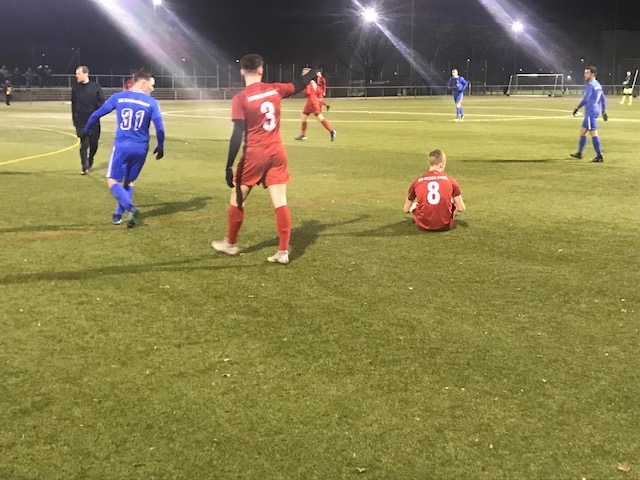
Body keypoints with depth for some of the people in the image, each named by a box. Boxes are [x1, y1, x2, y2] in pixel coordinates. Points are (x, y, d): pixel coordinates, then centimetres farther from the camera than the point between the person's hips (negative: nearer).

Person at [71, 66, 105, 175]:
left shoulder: (96, 87, -2)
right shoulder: (75, 88, 4)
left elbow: (102, 101, -1)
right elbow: (73, 104, 10)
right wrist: (74, 119, 8)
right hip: (81, 121, 0)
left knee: (94, 144, 8)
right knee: (84, 144, -6)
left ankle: (90, 162, 33)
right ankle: (85, 167, 0)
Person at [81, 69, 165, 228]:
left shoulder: (118, 97, 2)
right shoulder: (152, 103, -1)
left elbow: (96, 114, 7)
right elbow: (159, 128, -5)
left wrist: (87, 130, 23)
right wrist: (160, 147, 11)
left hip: (122, 146, -2)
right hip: (141, 148, 2)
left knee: (113, 181, 3)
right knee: (128, 182, 18)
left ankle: (131, 208, -19)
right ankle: (118, 214, 18)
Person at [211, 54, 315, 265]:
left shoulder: (240, 99, -11)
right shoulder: (275, 89, 1)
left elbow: (237, 135, -16)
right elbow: (298, 85, 20)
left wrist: (229, 166, -13)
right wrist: (310, 73, 40)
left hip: (254, 155, -4)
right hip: (277, 153, 4)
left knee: (237, 199, 13)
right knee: (280, 202, 3)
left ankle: (230, 244, 26)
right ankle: (283, 252, 1)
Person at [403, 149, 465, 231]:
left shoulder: (416, 182, -1)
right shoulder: (451, 180, -2)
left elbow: (406, 209, 8)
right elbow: (461, 208, -1)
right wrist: (454, 207, 24)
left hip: (423, 226, 0)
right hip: (445, 226, 0)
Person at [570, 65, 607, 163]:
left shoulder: (590, 85, -13)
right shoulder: (598, 85, 16)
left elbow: (585, 99, -19)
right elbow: (603, 100, 18)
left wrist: (577, 108, -9)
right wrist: (604, 112, 21)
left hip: (591, 112, -10)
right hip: (595, 111, 10)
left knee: (593, 133, -10)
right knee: (582, 131, 17)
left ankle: (599, 156, -11)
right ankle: (579, 153, 24)